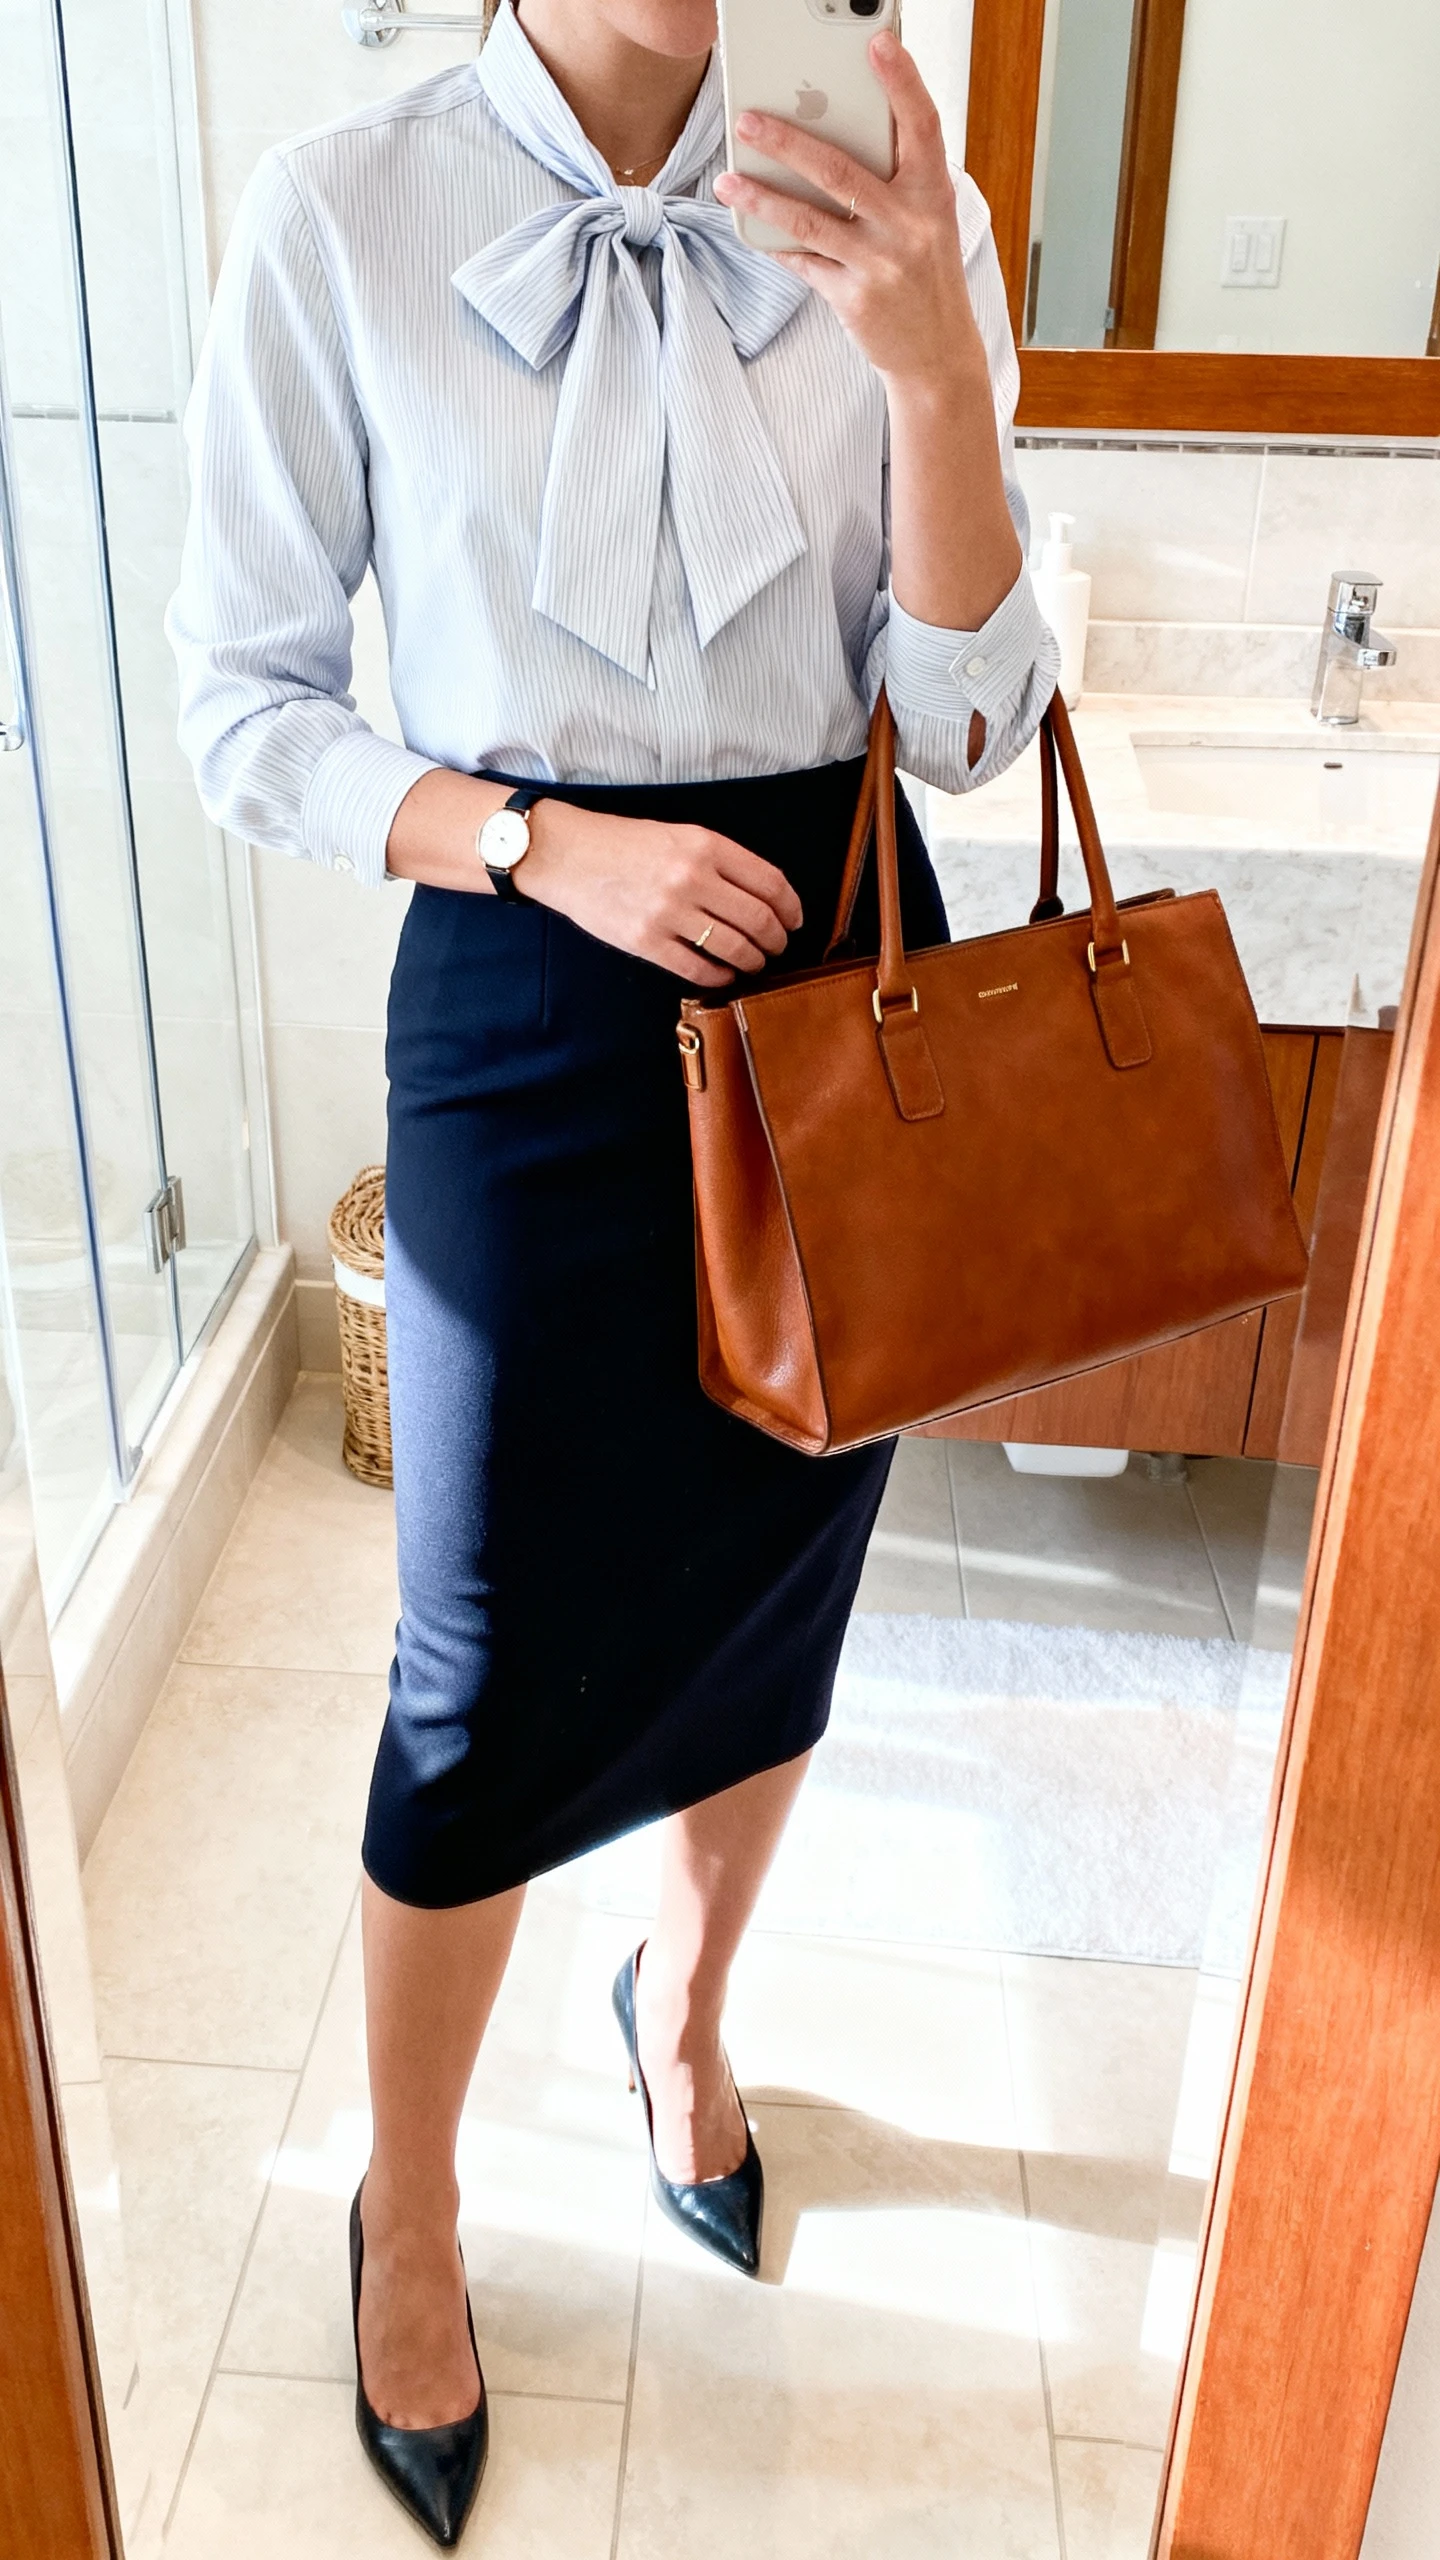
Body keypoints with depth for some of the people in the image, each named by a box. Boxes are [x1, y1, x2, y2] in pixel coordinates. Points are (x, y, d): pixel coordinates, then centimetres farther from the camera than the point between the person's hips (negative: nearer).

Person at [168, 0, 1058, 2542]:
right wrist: (552, 842, -18)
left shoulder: (892, 213, -2)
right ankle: (407, 2215, 33)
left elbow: (969, 719, -7)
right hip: (532, 1002, -3)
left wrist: (932, 360, -22)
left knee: (776, 1577, 18)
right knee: (495, 1670, 5)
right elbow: (247, 708, -4)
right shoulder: (342, 217, -8)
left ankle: (684, 2003, 50)